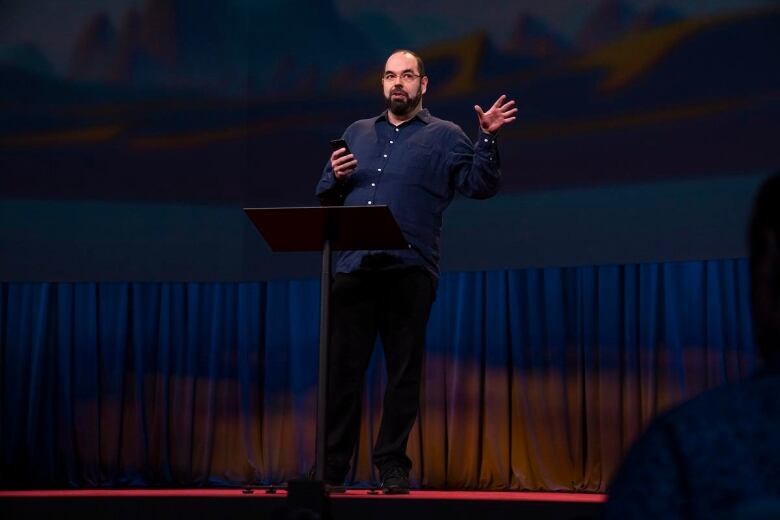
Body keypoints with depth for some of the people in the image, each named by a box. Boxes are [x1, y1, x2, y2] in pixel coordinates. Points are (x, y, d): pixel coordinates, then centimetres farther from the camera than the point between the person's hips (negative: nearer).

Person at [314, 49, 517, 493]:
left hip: (409, 270, -3)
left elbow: (481, 186, -3)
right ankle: (332, 466, 8)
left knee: (404, 371, 1)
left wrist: (488, 139, -16)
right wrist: (335, 178, -1)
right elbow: (325, 196, 21)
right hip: (354, 268, 3)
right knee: (342, 369, 2)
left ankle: (393, 465, 9)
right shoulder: (357, 133, 19)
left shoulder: (445, 137, 8)